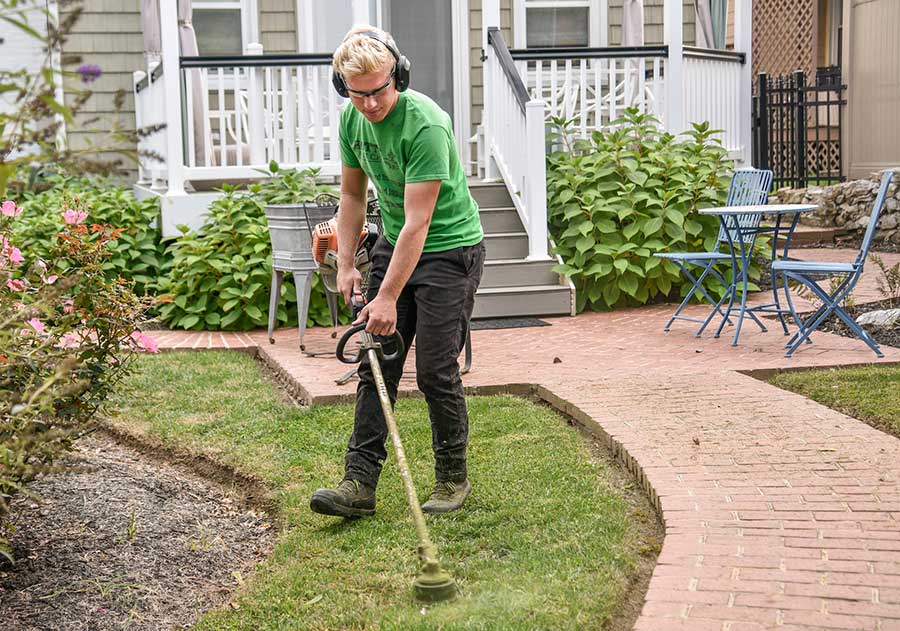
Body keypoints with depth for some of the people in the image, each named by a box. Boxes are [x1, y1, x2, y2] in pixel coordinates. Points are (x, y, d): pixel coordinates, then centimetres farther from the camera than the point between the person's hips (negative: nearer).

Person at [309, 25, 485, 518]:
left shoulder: (425, 123, -27)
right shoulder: (352, 119, -3)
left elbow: (418, 221, -27)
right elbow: (352, 194, 11)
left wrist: (388, 297, -26)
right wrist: (345, 264, 4)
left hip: (449, 249, -7)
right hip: (393, 244, 7)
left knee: (436, 370, -6)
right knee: (376, 364, 2)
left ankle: (453, 479, 13)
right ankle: (360, 482, 4)